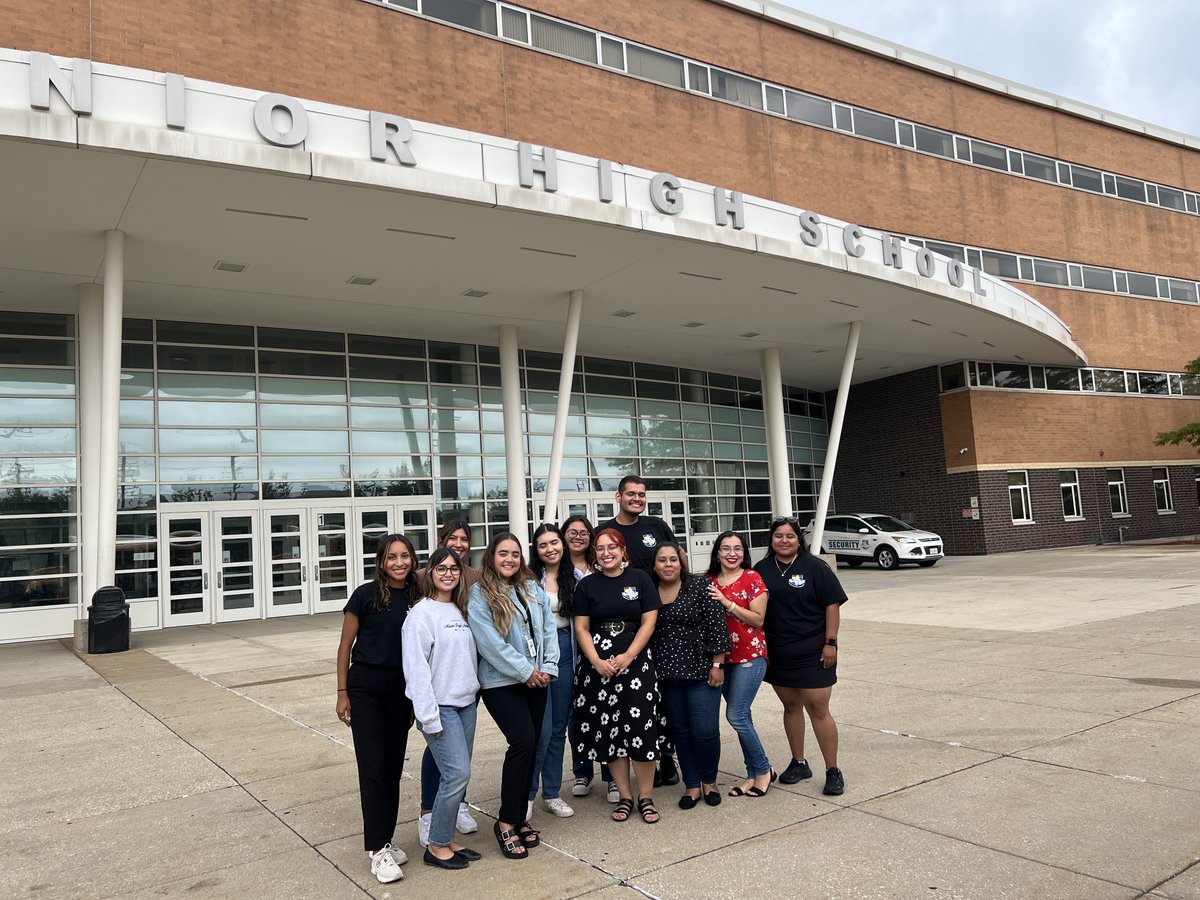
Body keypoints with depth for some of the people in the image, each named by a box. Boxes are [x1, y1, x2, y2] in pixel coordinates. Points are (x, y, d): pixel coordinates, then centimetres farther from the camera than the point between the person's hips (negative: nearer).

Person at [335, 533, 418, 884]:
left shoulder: (417, 598, 2)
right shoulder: (365, 595, -8)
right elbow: (345, 645, -2)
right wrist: (342, 693, -4)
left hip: (401, 690, 4)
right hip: (365, 687, -4)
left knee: (394, 767, 9)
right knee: (373, 767, -4)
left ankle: (385, 840, 22)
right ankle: (377, 850, 3)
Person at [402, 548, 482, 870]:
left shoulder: (460, 611, 12)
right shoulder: (422, 613, -11)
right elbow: (416, 666, -15)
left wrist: (474, 690, 7)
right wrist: (429, 716, -17)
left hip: (466, 702, 7)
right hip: (441, 707, -7)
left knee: (458, 774, 10)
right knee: (457, 773, -8)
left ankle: (447, 838, 24)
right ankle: (437, 846, 7)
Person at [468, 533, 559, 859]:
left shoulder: (533, 589, 11)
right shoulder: (480, 594, -7)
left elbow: (549, 630, 10)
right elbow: (490, 641, -15)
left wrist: (548, 668, -3)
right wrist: (525, 671, -13)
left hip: (535, 681, 6)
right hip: (502, 683, -6)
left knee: (530, 747, 7)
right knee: (523, 742, -17)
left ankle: (519, 816, 22)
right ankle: (506, 822, -3)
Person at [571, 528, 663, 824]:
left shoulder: (640, 579, 3)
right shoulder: (586, 586, 7)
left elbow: (649, 621, -1)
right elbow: (581, 628, 3)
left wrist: (628, 656, -11)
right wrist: (597, 661, -10)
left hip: (636, 663, -2)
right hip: (598, 667, 2)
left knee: (641, 728, -6)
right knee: (608, 731, 4)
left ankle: (646, 797, 9)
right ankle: (625, 797, 17)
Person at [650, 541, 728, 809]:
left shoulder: (699, 586, -5)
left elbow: (716, 626, -7)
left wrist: (717, 665, -10)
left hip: (700, 671, -3)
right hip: (667, 676, 4)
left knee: (705, 731, -3)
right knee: (680, 731, 11)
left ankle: (709, 781, 20)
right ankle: (692, 784, 24)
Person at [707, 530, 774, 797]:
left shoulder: (753, 578, -7)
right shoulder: (710, 582, 7)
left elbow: (758, 620, -12)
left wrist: (727, 603, -19)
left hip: (750, 655, -5)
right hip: (723, 655, 5)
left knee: (736, 715, -9)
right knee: (742, 716, 10)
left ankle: (762, 770, 10)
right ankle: (753, 774, 22)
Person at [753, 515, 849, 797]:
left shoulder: (815, 567, -5)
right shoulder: (762, 570, 6)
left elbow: (832, 604, -5)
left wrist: (830, 642, -10)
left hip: (812, 652, -4)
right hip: (777, 653, 4)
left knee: (818, 709, -3)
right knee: (790, 706, 13)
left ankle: (833, 771, 7)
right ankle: (799, 763, 27)